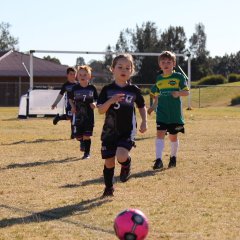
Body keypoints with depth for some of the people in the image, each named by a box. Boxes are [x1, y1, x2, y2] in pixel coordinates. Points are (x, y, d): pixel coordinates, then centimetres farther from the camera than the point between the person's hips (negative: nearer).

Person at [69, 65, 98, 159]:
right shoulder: (75, 88, -1)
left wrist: (94, 104, -14)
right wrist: (73, 106, -4)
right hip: (78, 115, 1)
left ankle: (87, 152, 11)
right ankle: (82, 142, 38)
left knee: (87, 136, -4)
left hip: (89, 116, -1)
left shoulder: (92, 88, -2)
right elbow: (70, 99, 13)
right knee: (78, 136, 4)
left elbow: (96, 100, 7)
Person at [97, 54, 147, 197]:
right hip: (109, 132, 1)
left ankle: (126, 164, 12)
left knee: (121, 156, -24)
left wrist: (144, 121, 4)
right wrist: (111, 101, -23)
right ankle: (109, 188, 26)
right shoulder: (107, 90, -2)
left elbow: (142, 106, 16)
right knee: (109, 162, 6)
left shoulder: (134, 90, 1)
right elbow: (101, 110, -7)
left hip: (127, 132, -1)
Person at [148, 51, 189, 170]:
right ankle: (158, 160, -20)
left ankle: (173, 157, 32)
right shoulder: (159, 79, 10)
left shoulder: (178, 77, -2)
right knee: (160, 134, -13)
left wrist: (178, 93, -26)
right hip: (162, 113, 2)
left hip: (175, 113, -2)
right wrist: (153, 106, 10)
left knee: (173, 137, 10)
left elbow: (187, 92, -7)